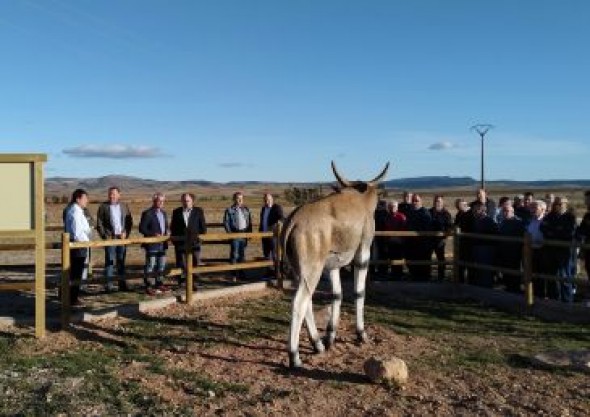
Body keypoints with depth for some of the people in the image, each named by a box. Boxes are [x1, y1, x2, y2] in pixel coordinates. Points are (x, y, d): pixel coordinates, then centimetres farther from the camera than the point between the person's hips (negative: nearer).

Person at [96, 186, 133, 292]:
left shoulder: (124, 206, 10)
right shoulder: (103, 206, 1)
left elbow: (129, 221, 10)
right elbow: (99, 223, -1)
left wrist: (126, 233, -3)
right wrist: (104, 236, -8)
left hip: (122, 237, 3)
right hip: (110, 238, -3)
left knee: (121, 261, 8)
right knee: (109, 261, -4)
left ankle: (122, 283, 15)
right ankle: (109, 284, 0)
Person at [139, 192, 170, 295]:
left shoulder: (163, 213, 14)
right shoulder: (147, 213, -9)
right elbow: (142, 228, -12)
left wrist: (166, 234, 5)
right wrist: (153, 234, -20)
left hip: (162, 244, 7)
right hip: (152, 244, -7)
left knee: (161, 265, 13)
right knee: (150, 265, -3)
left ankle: (159, 284, 25)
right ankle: (147, 286, 4)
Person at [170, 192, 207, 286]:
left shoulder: (198, 211, 3)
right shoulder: (176, 212, 6)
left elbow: (203, 226, 6)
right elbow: (173, 227, 9)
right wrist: (174, 239, 4)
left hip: (194, 242, 0)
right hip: (180, 243, 1)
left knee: (195, 263, 3)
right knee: (181, 265, 6)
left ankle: (193, 282, 13)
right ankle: (181, 283, 18)